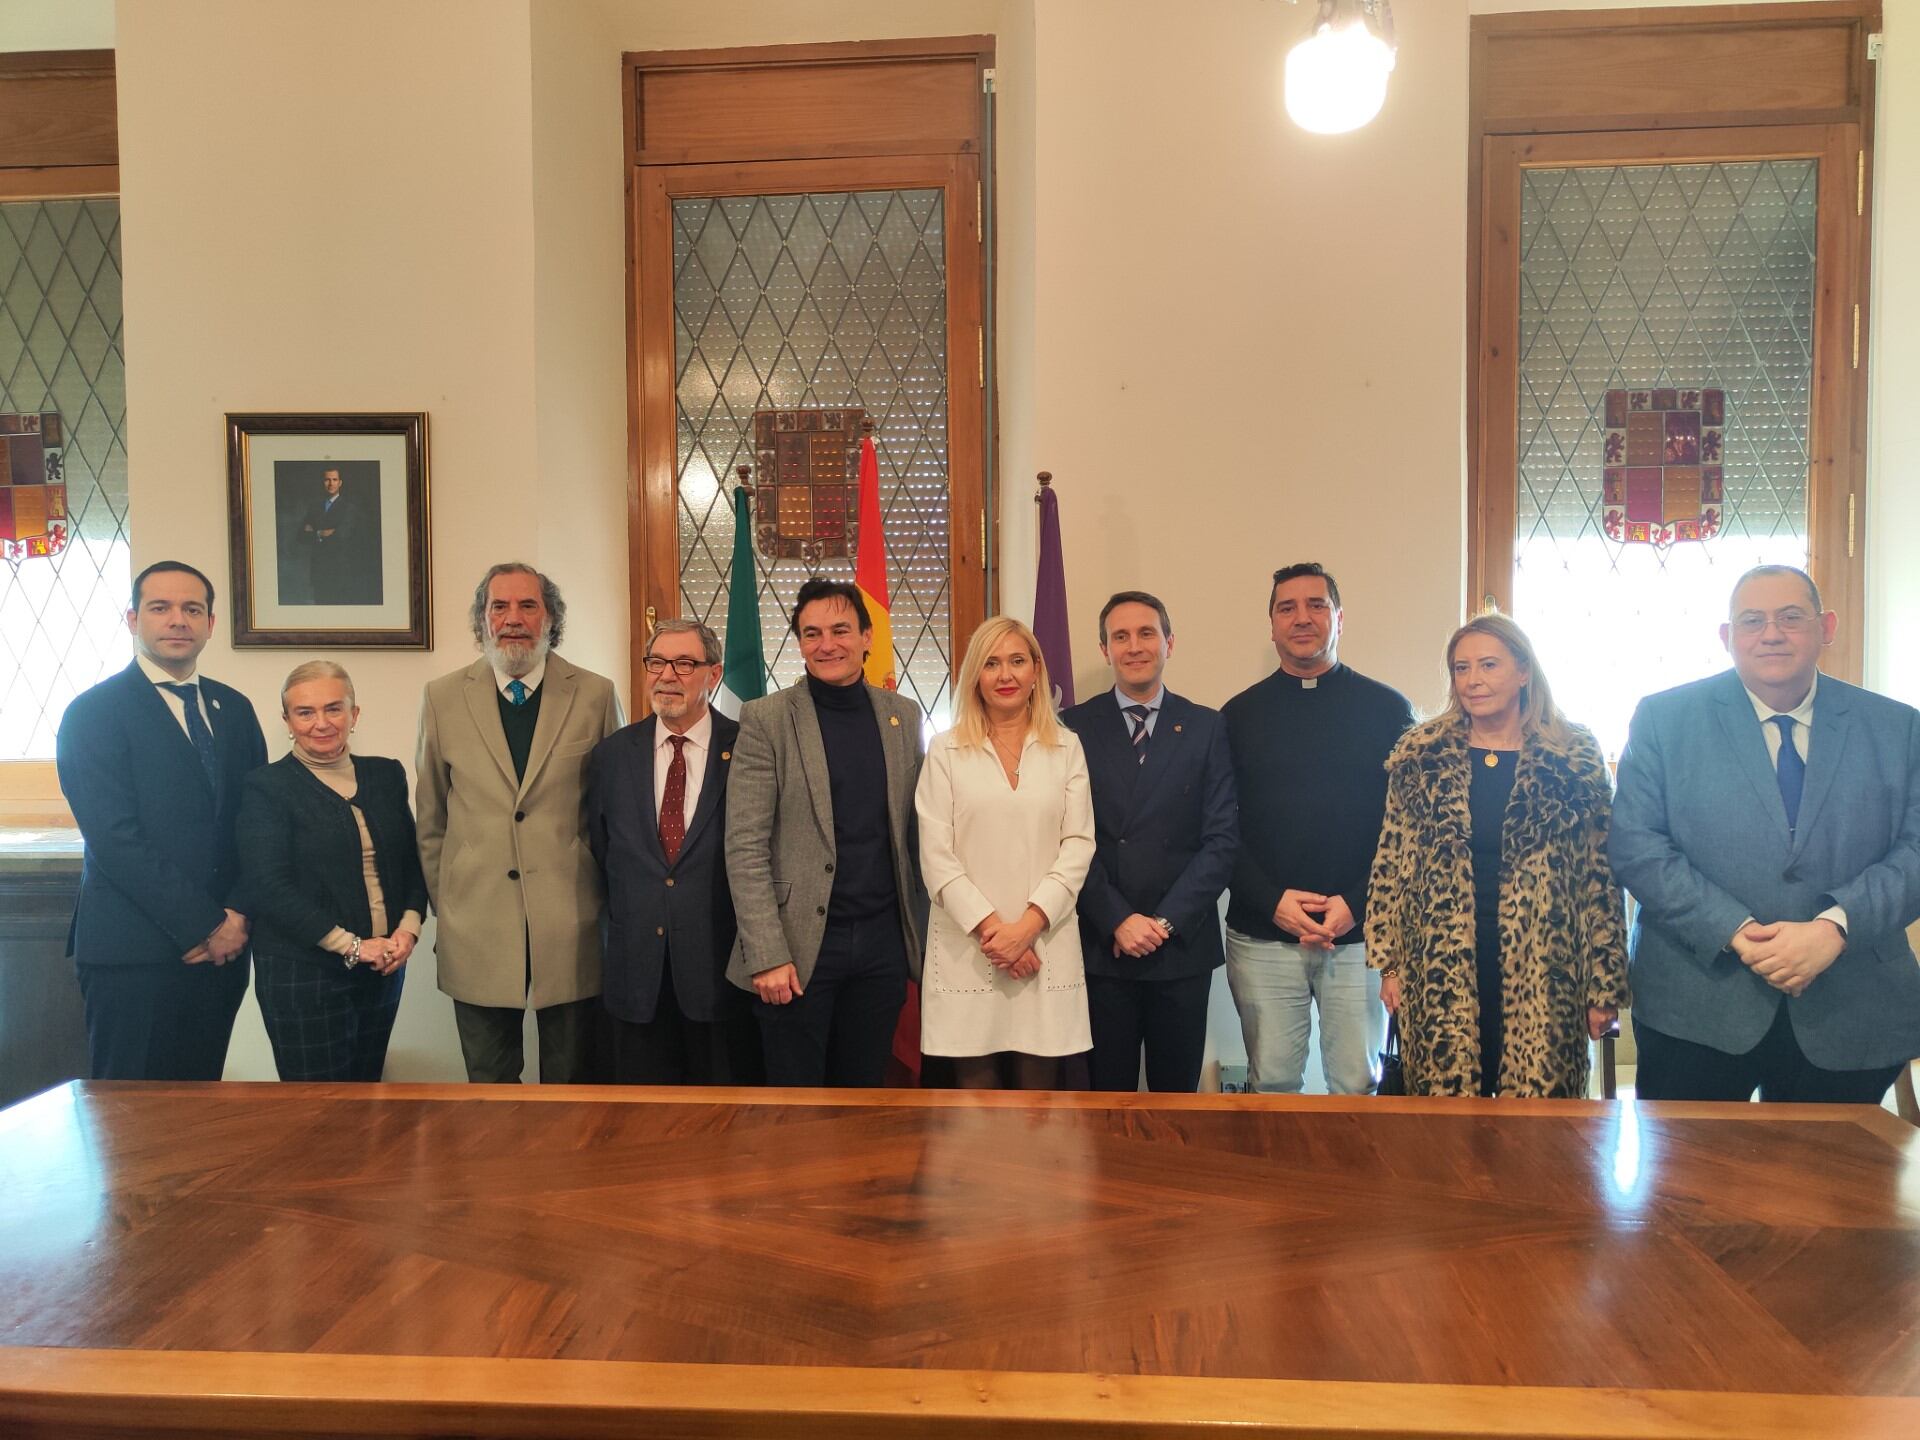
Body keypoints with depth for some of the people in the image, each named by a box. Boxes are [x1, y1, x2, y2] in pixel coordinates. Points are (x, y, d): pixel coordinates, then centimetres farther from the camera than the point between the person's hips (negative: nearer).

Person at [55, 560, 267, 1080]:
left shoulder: (233, 708, 12)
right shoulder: (94, 713, -5)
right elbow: (116, 840, -13)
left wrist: (238, 916, -5)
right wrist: (204, 925, -14)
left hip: (223, 946, 5)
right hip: (135, 955, -5)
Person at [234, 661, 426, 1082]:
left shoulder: (387, 775, 9)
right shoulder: (266, 788, -5)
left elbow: (412, 862, 13)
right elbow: (268, 888, -13)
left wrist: (409, 927, -5)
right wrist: (351, 945, -16)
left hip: (383, 969, 5)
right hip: (302, 974, -5)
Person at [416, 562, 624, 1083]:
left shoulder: (595, 695, 0)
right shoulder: (443, 698, 3)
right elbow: (430, 820, 9)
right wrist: (444, 904, 8)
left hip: (571, 927, -1)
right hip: (477, 931, 1)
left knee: (572, 1078, 11)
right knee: (489, 1079, 13)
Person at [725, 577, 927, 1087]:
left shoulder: (903, 715, 8)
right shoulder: (766, 719, -5)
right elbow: (745, 847, -9)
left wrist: (923, 931, 9)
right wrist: (768, 954, -15)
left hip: (883, 943, 4)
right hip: (800, 945, -3)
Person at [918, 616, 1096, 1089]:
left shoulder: (1066, 747, 8)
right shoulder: (946, 751, 4)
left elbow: (1078, 845, 1)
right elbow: (936, 856, -1)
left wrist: (1028, 925, -9)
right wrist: (990, 927, -10)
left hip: (1046, 947, 1)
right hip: (966, 948, -1)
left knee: (1039, 1092, 5)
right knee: (976, 1090, 4)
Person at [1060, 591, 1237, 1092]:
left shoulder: (1207, 728, 4)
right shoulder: (1075, 727, 2)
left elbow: (1222, 837, -2)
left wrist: (1167, 921, -10)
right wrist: (1117, 920, -12)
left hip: (1184, 945, 1)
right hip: (1100, 946, -1)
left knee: (1177, 1091, 10)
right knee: (1107, 1093, 8)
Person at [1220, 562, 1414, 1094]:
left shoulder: (1387, 709, 4)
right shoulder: (1240, 715, 7)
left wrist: (1356, 904, -9)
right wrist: (1272, 902, -9)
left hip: (1360, 933, 0)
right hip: (1262, 935, 1)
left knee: (1357, 1085, 7)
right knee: (1270, 1085, 7)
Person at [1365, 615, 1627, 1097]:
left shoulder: (1575, 759, 0)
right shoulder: (1420, 756, 3)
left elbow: (1599, 879, 0)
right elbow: (1390, 866, 6)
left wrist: (1605, 986, -1)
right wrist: (1389, 963, 2)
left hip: (1542, 974, -1)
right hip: (1440, 975, 1)